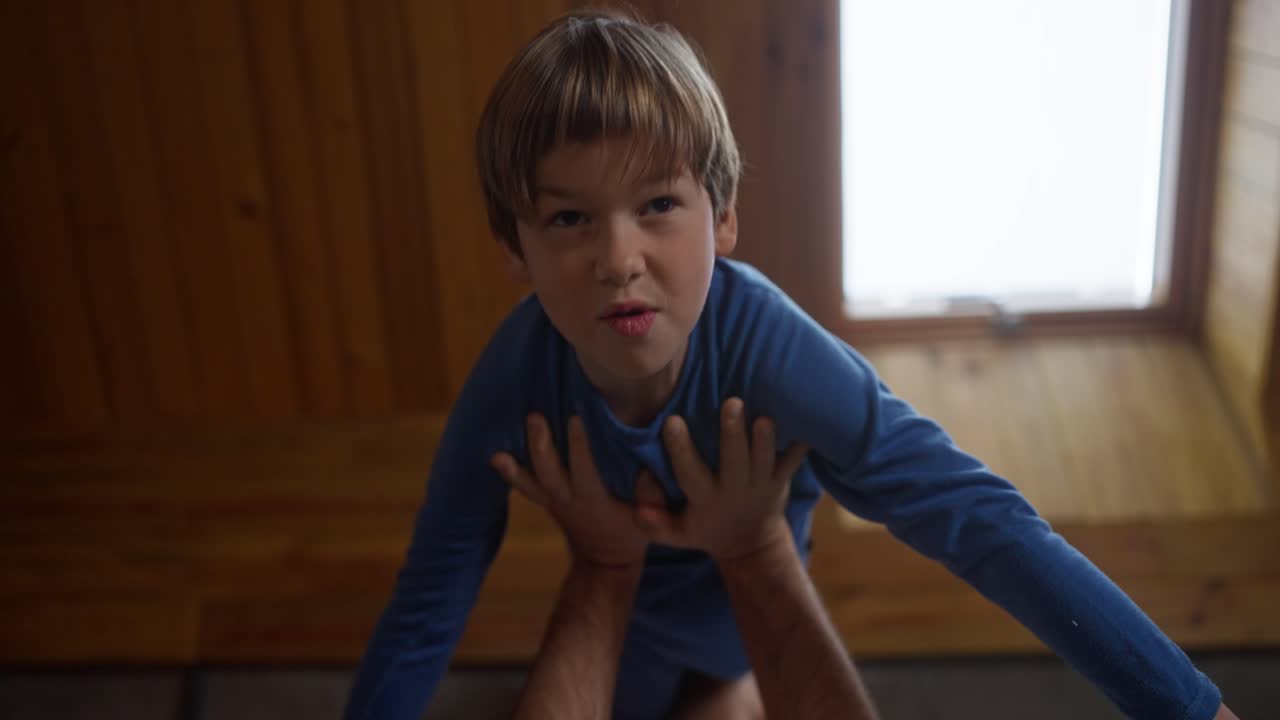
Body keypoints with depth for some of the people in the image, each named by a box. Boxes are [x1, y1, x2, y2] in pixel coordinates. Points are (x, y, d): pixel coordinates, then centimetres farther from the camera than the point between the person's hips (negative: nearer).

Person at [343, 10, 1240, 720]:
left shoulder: (765, 346, -38)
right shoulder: (514, 378, -33)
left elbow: (979, 520, -41)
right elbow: (424, 615, -23)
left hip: (757, 618, -1)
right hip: (620, 621, 1)